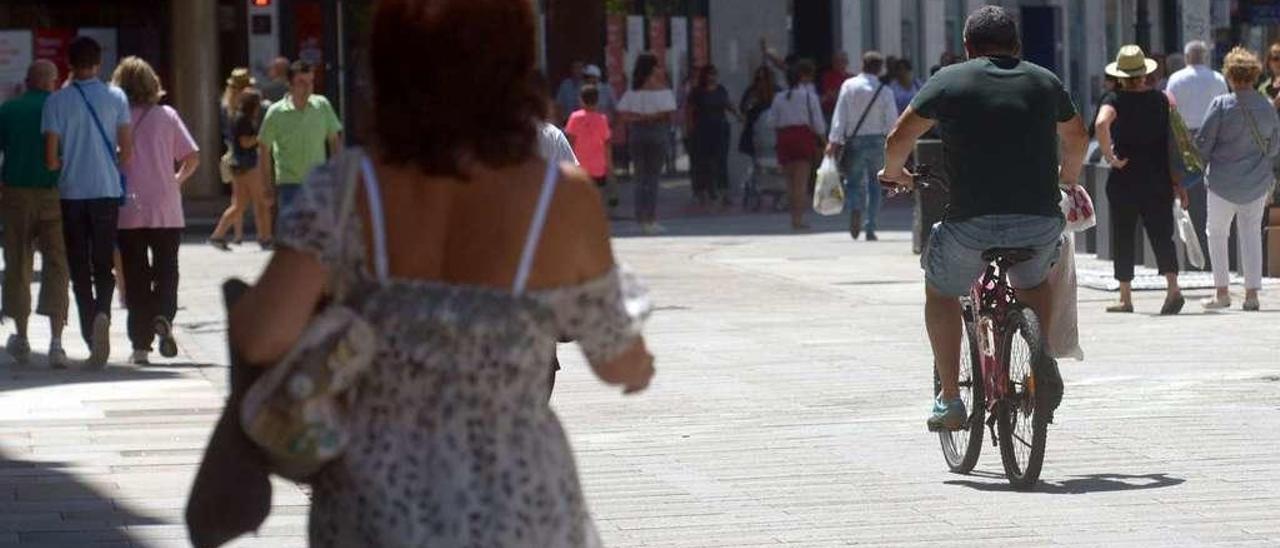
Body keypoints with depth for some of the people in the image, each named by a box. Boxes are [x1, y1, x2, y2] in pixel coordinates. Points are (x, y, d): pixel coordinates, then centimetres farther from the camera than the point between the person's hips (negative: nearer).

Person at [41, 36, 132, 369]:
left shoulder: (57, 102, -5)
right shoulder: (115, 98, -1)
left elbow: (51, 159, -7)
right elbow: (127, 151, -3)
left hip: (72, 193, -1)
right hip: (107, 191, 1)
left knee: (79, 268, 7)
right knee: (103, 263, 8)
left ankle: (91, 337, 2)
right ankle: (102, 313, -21)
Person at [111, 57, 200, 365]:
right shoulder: (166, 115, 2)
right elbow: (192, 158, -2)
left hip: (129, 212, 0)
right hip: (166, 211, 0)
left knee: (135, 276, 5)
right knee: (166, 270, 9)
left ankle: (140, 345, 2)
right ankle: (163, 317, -18)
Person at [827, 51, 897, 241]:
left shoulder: (849, 86, -5)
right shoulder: (884, 92, -4)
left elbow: (840, 115, -7)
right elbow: (892, 122, -3)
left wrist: (834, 140, -5)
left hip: (854, 141, 0)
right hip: (877, 141, 0)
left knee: (853, 182, 9)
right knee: (874, 185, 10)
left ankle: (855, 210, -23)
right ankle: (871, 229, 7)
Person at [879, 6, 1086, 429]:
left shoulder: (950, 81, 4)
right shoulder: (1044, 81, 16)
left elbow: (900, 137, 1)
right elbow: (1077, 136, 33)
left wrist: (893, 173, 23)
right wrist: (1068, 176, 53)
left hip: (972, 222, -3)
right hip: (1041, 221, 3)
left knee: (941, 291, 25)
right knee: (1033, 282, 34)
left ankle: (950, 398, 18)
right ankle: (1042, 360, 10)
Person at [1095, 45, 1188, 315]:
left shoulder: (1116, 100, -7)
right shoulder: (1161, 100, 4)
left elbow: (1102, 123, -29)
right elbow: (1173, 142, 5)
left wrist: (1109, 157, -17)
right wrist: (1178, 181, 9)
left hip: (1124, 178, -3)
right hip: (1158, 179, 3)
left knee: (1123, 238, 7)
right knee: (1161, 234, 3)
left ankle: (1126, 298, 9)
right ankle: (1173, 288, -14)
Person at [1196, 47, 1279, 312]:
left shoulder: (1221, 105, -14)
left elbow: (1203, 143, -11)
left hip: (1224, 180, -3)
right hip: (1258, 183, 3)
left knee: (1217, 233, 11)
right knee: (1252, 233, 12)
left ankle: (1222, 291, 7)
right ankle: (1252, 292, 7)